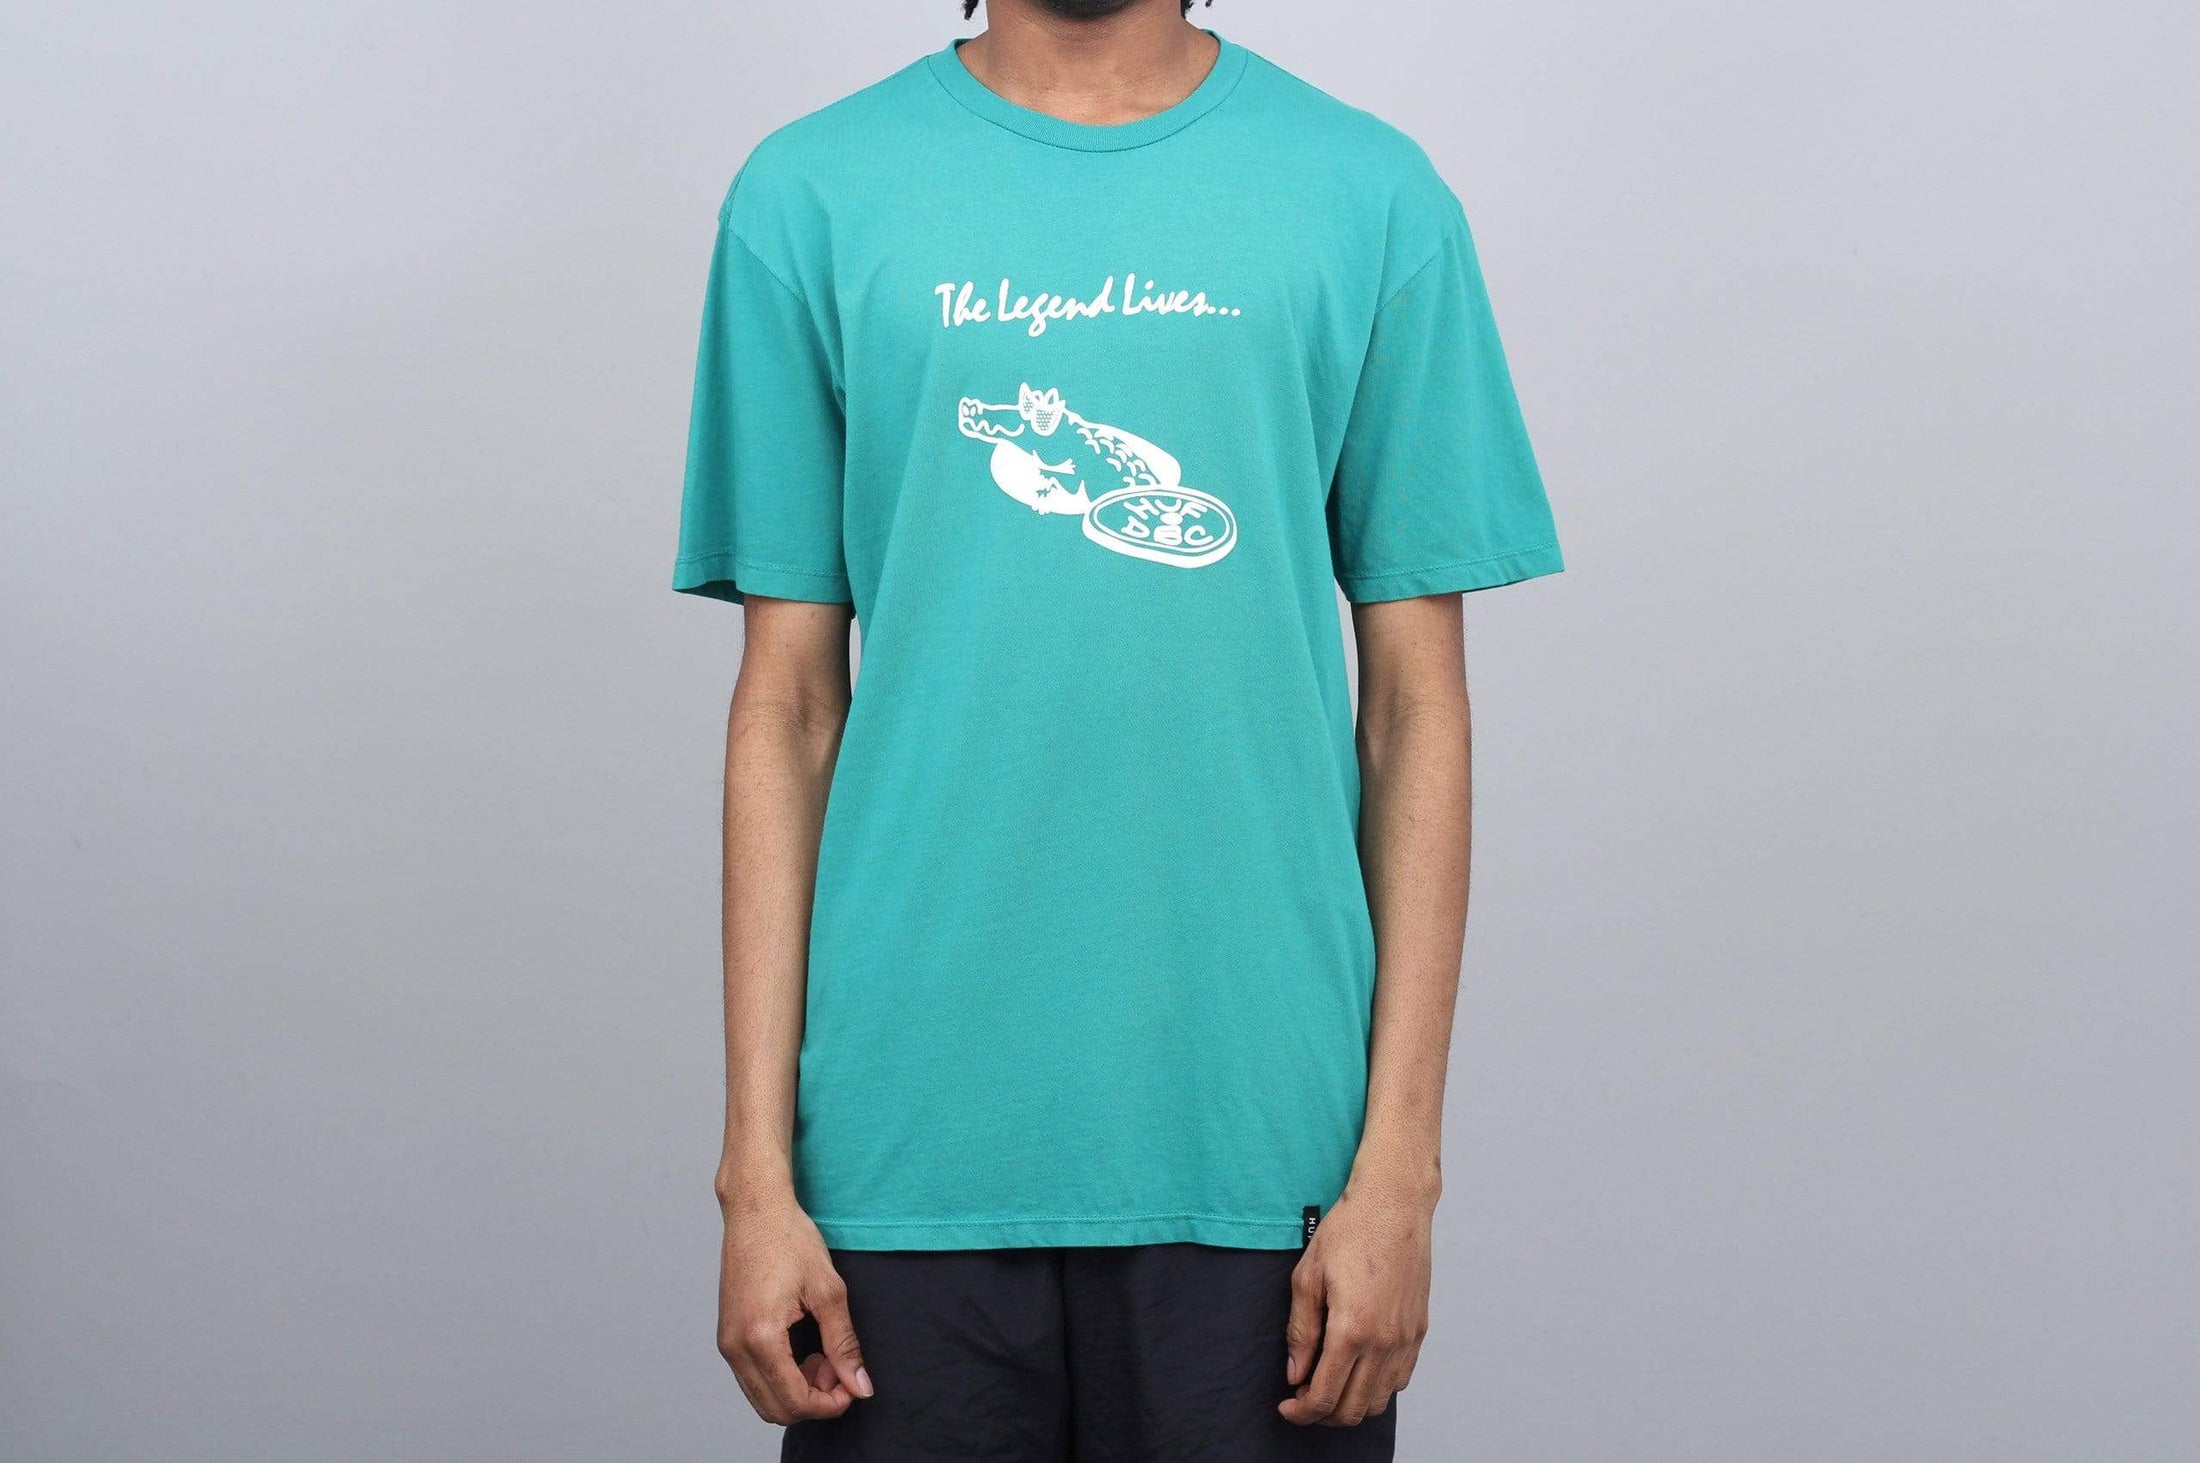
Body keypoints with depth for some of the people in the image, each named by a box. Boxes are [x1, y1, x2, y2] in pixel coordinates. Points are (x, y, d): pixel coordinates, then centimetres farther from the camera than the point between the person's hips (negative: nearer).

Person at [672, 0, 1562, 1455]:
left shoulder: (1373, 194, 2)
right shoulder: (813, 195, 3)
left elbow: (1415, 706, 2)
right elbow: (790, 708, 3)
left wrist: (1399, 1161, -3)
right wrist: (758, 1166, -1)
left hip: (1259, 1146, 0)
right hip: (910, 1155, 0)